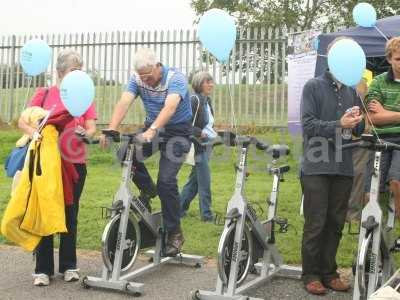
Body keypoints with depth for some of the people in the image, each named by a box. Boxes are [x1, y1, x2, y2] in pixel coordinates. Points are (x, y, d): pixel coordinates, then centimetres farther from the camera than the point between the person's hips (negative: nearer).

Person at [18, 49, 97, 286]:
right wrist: (34, 132, -20)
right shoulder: (44, 94, 2)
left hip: (75, 163, 1)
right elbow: (23, 121, 1)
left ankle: (69, 265, 22)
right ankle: (43, 269, 12)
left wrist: (85, 134, -23)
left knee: (70, 213, 10)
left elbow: (92, 128, -1)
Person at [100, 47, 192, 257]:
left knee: (166, 181, -16)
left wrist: (152, 130, -54)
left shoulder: (175, 78, -22)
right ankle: (147, 189, 6)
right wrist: (110, 130, -39)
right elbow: (124, 103, -23)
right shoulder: (138, 79, -8)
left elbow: (170, 107, -39)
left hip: (177, 130, -5)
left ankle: (174, 234, -1)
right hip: (153, 128, 5)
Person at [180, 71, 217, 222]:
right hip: (198, 146, -9)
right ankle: (206, 214, 4)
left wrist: (214, 135, 10)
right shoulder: (194, 100, -14)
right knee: (205, 181, -4)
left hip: (206, 146, 9)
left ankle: (179, 209, 24)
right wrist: (200, 133, -22)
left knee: (194, 180, 14)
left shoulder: (207, 101, 14)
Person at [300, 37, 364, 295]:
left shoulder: (352, 91, 12)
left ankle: (329, 272, 20)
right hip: (317, 167, -4)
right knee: (315, 224, 0)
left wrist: (357, 121, -7)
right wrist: (340, 124, -20)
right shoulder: (314, 86, 0)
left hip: (343, 168, 4)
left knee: (336, 224, 9)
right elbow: (308, 124, -9)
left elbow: (360, 131, 15)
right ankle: (311, 274, 11)